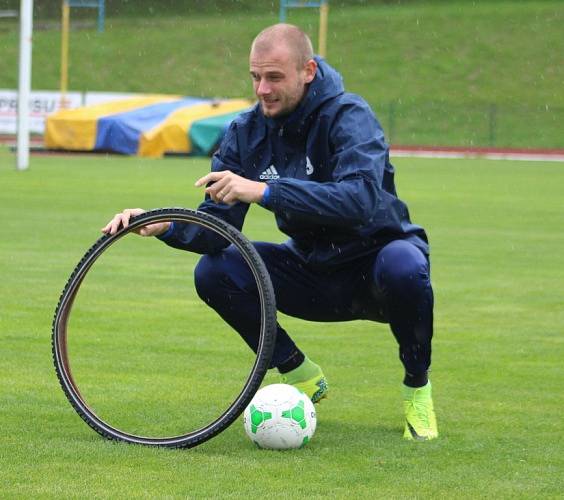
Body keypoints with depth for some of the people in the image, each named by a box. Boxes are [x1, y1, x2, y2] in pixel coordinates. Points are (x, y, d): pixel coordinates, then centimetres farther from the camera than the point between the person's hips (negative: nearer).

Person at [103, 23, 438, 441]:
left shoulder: (349, 117, -22)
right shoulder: (246, 132, -6)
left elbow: (360, 199, -41)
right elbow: (217, 227, -9)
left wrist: (264, 191, -47)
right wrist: (165, 226, -31)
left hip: (377, 257, -5)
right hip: (312, 272, 5)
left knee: (403, 266, -39)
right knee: (214, 272, -15)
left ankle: (417, 387, -11)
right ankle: (301, 375, 6)